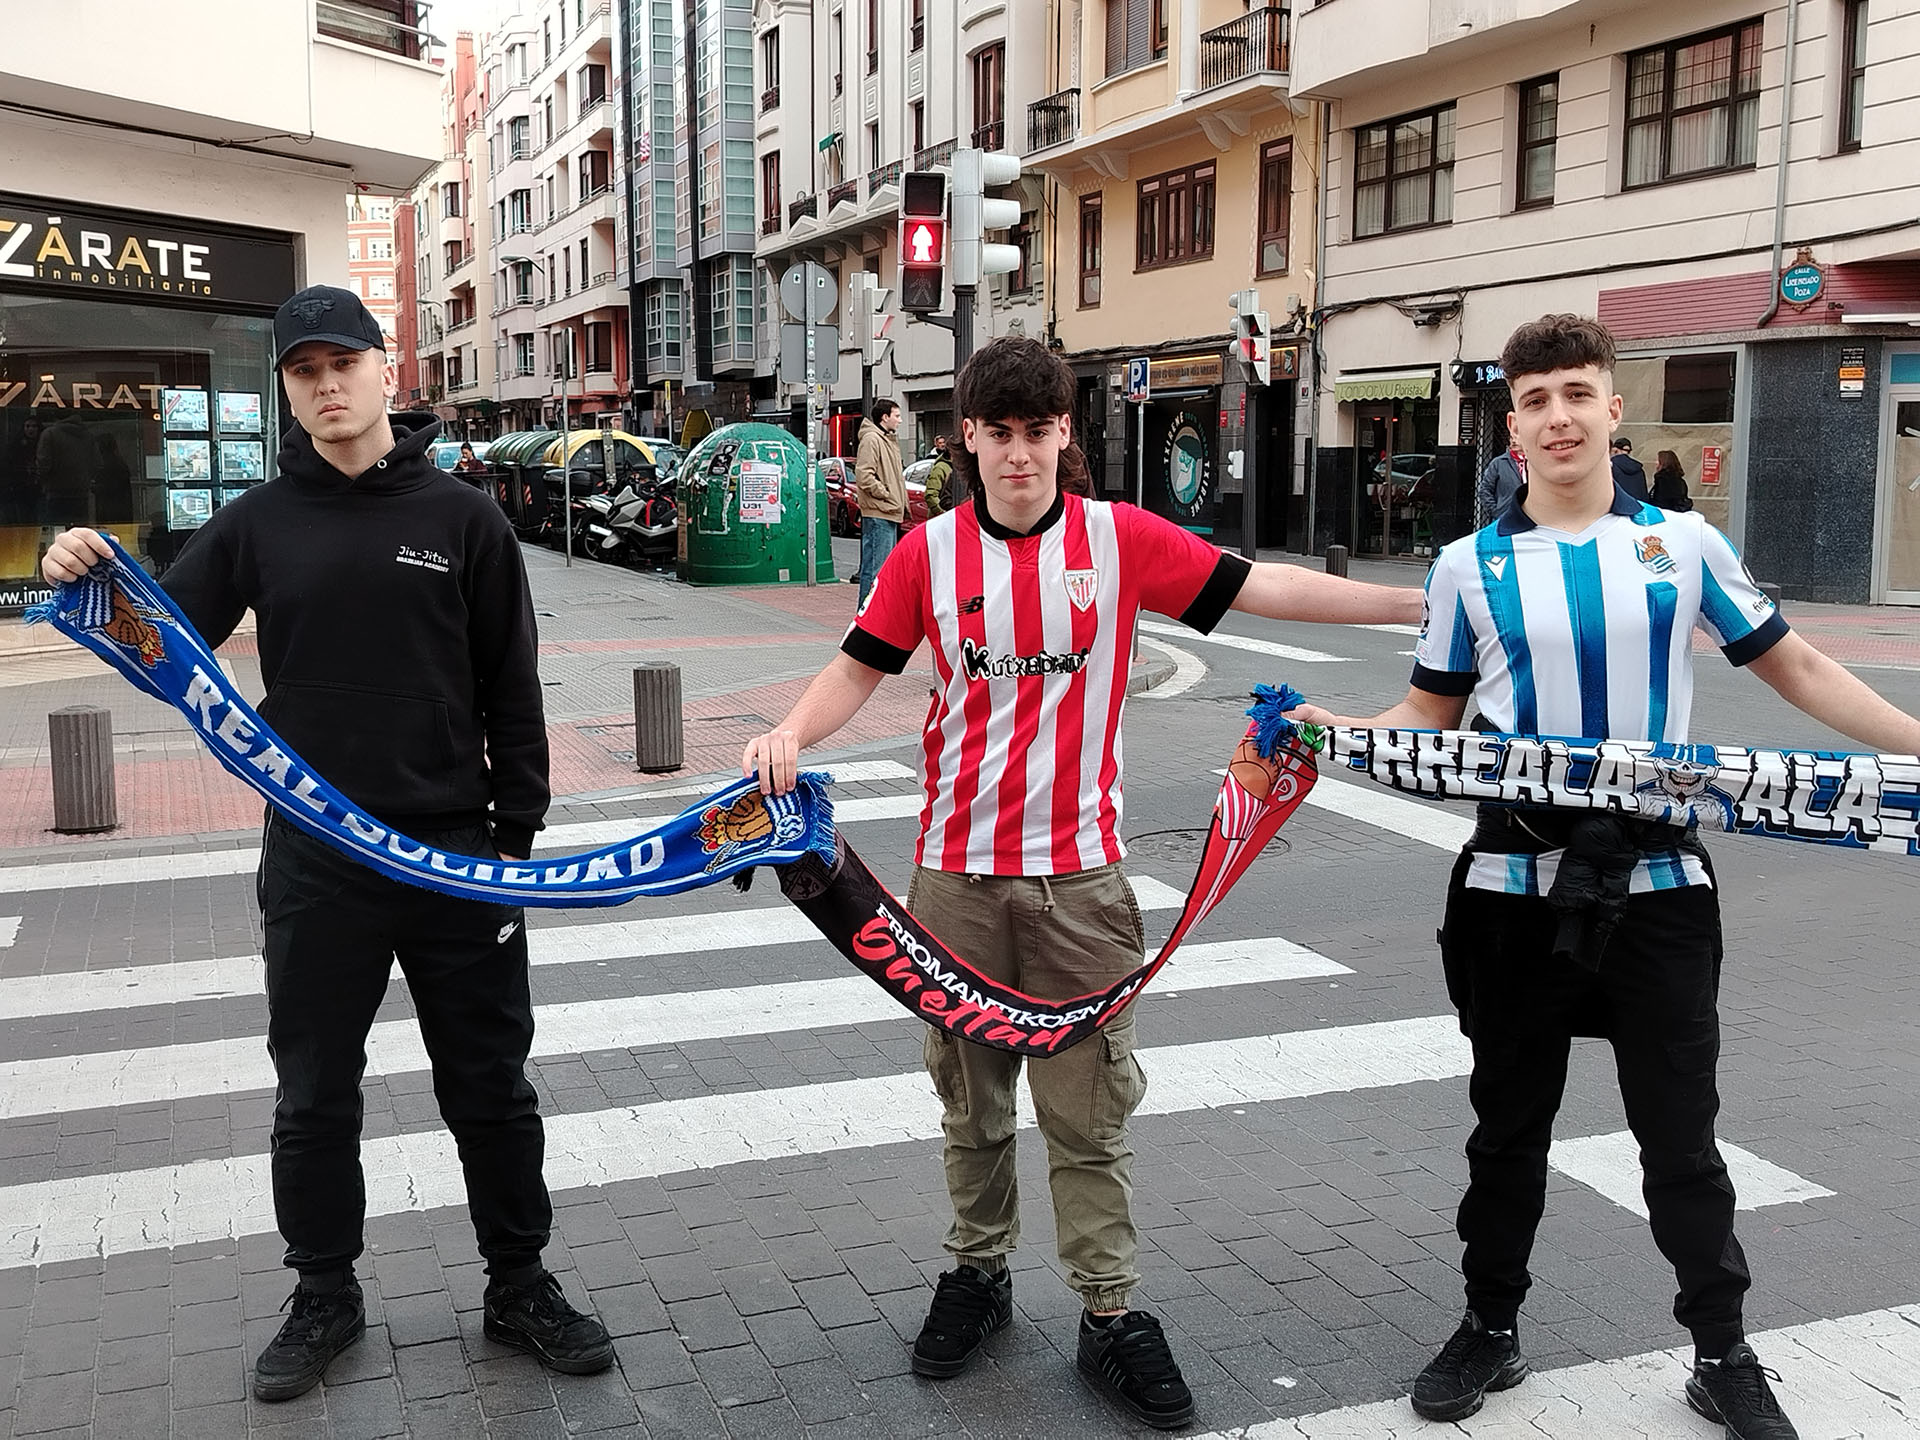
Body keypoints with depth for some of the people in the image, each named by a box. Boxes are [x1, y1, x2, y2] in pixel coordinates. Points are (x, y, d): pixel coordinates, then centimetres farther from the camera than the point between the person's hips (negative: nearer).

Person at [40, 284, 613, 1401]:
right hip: (314, 866, 2)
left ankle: (521, 1287, 27)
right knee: (315, 1098, 13)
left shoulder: (462, 518, -1)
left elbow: (511, 690, 0)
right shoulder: (258, 524, 3)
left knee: (491, 1089, 10)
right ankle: (326, 1298, 31)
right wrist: (93, 585, -17)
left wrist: (517, 834, -2)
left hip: (458, 854, -1)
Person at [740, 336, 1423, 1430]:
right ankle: (980, 1273, 33)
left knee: (1091, 1109, 4)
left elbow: (1265, 587, -2)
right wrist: (791, 734, -13)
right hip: (957, 872, 1)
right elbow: (861, 667, 6)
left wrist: (1423, 603, -4)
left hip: (1079, 871, -1)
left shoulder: (1122, 538, -2)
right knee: (972, 1096, 14)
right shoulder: (929, 552, 1)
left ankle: (1114, 1313, 17)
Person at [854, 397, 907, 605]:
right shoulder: (871, 440, -11)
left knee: (886, 565, 14)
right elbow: (863, 475, -19)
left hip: (890, 513, 11)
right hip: (878, 514, -11)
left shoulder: (889, 440, 21)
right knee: (875, 566, -10)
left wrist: (901, 504, 17)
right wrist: (886, 494, -14)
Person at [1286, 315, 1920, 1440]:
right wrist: (1331, 732, -10)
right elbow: (1431, 720, 7)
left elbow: (1796, 668, 8)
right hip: (1517, 885, 1)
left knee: (1681, 1133, 9)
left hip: (1658, 883, 0)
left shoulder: (1684, 543, 2)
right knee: (1511, 1125, 13)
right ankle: (1492, 1329, 31)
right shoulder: (1470, 566, 2)